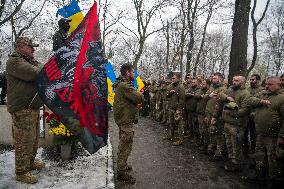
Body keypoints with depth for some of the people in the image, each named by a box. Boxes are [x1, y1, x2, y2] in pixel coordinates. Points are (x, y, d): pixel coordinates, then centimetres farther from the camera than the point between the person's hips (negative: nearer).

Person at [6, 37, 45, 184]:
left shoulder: (30, 61, 19)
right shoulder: (14, 61, -12)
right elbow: (33, 73, -24)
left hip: (33, 107, 9)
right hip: (22, 110, -9)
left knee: (33, 138, 19)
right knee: (24, 140, -3)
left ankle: (30, 162, 35)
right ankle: (21, 172, 11)